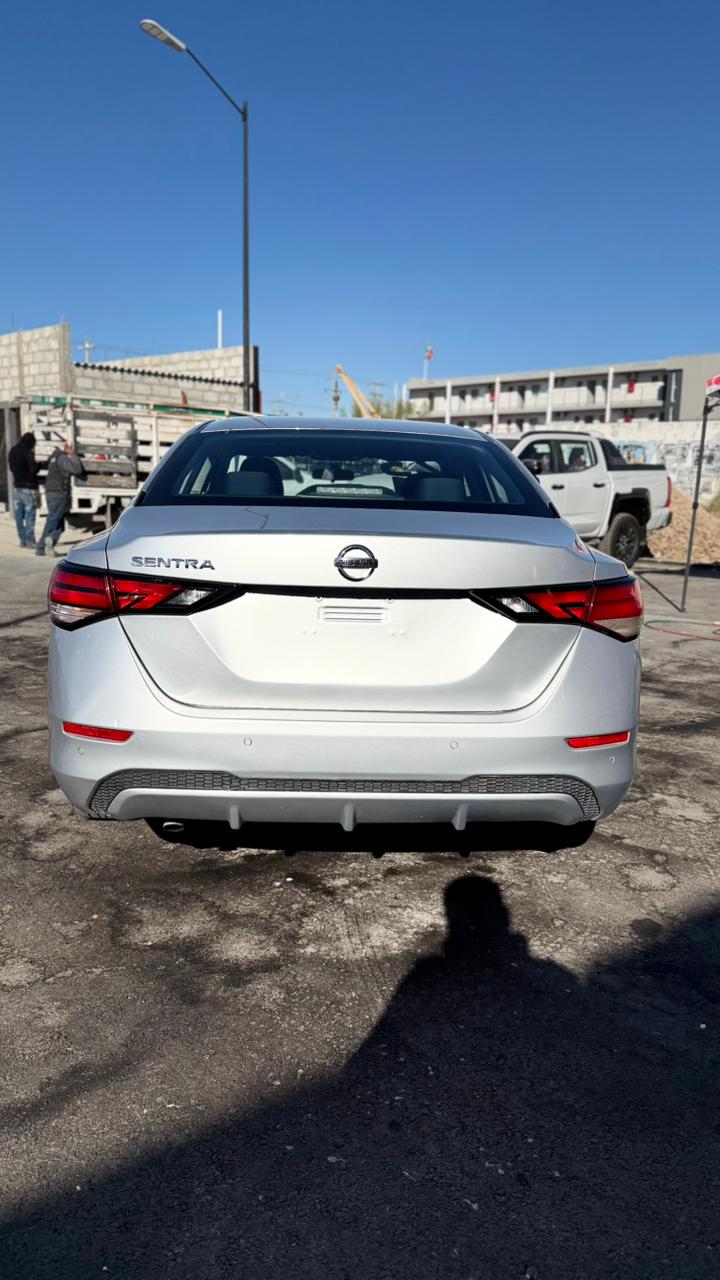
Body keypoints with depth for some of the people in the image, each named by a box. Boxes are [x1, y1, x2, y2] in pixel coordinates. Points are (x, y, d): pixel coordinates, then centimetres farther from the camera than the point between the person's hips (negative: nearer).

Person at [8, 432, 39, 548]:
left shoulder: (12, 452, 8)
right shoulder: (28, 452, -15)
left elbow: (12, 468, 16)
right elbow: (33, 469, -17)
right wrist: (38, 465, 1)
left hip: (17, 487, 7)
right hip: (29, 487, -7)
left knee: (19, 515, 9)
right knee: (30, 514, -4)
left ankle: (22, 540, 12)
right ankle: (30, 540, -4)